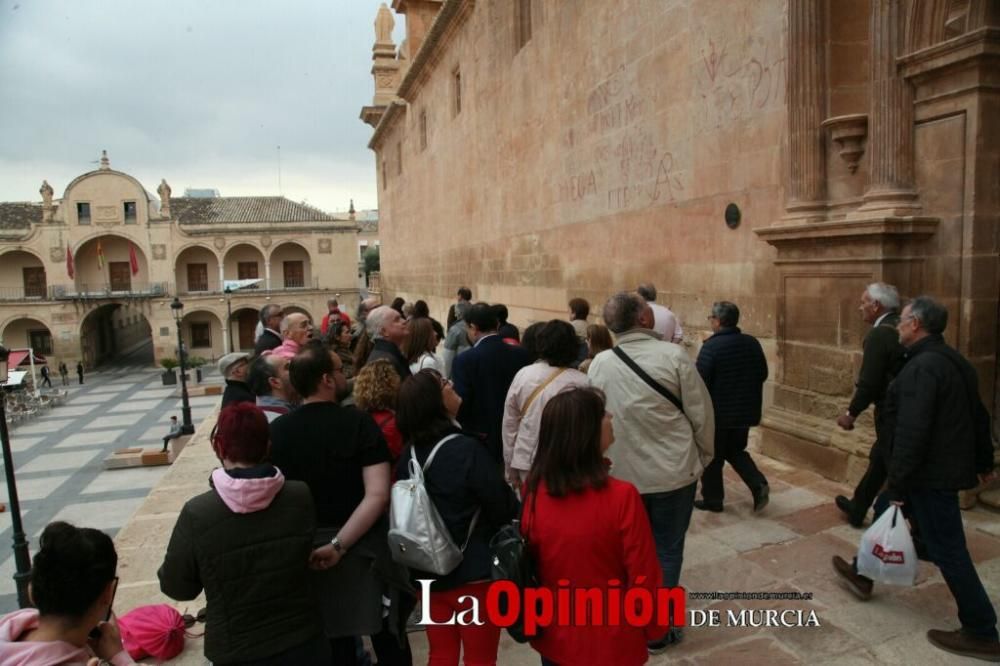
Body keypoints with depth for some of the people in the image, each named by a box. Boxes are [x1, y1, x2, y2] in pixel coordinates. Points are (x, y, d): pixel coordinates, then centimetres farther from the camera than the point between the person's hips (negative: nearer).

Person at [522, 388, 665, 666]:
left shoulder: (532, 490, -15)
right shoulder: (621, 497, -28)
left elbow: (527, 564, -1)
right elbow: (644, 577, -17)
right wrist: (655, 627, 1)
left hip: (553, 637, 4)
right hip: (610, 644, -3)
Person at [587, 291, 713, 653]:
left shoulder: (599, 363, -7)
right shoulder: (673, 355, -16)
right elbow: (701, 412, -9)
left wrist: (602, 458, 17)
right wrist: (704, 456, 8)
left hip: (621, 473, 3)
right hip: (674, 471, -3)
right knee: (666, 550, 13)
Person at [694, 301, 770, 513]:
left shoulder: (711, 346, -19)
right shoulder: (752, 343, 1)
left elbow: (699, 381, -20)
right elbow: (763, 374, 10)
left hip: (718, 412, -6)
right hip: (745, 411, 6)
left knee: (713, 457, 10)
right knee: (736, 451, 23)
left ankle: (712, 499, 20)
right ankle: (759, 484, 5)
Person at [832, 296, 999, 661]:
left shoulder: (922, 367, -23)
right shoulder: (952, 360, 10)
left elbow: (911, 432, -27)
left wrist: (898, 484, -22)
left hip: (931, 474, -11)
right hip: (946, 466, 11)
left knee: (946, 550, 0)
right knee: (886, 513, 23)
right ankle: (863, 574, 38)